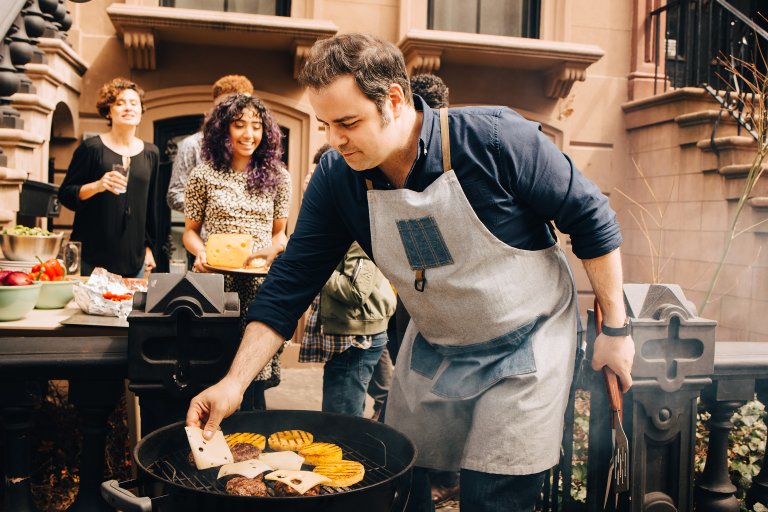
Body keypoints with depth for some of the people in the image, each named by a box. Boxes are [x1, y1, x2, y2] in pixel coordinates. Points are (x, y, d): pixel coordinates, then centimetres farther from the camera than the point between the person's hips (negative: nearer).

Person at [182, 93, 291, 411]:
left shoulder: (277, 177, 8)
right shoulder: (203, 176, 4)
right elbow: (190, 230, 10)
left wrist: (273, 248, -8)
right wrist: (200, 252, -11)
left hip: (260, 286, 1)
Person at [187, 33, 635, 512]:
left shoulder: (495, 139, -25)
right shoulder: (337, 178, -13)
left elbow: (592, 218, -14)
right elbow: (291, 285, -9)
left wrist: (616, 329, -10)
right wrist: (234, 383, -15)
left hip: (526, 345, -4)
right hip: (432, 349, 4)